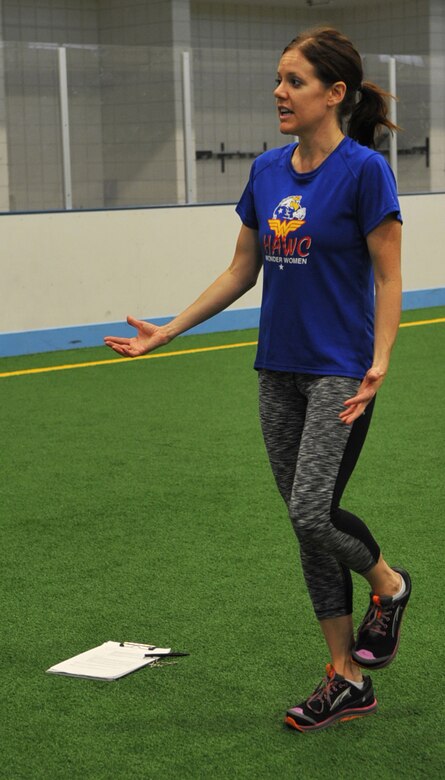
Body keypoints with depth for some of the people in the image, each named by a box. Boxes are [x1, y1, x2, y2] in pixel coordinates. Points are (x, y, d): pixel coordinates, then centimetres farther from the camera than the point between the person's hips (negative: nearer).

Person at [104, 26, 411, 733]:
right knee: (307, 523, 8)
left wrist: (379, 363, -23)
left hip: (339, 372, -7)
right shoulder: (267, 171, 8)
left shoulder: (363, 170, -11)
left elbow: (388, 278, -10)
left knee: (311, 511, -16)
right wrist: (167, 332, 12)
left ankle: (388, 583, 18)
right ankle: (347, 680, 19)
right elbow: (241, 271, 14)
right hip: (279, 370, 7)